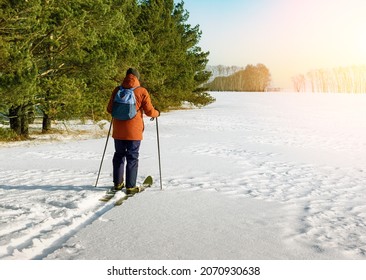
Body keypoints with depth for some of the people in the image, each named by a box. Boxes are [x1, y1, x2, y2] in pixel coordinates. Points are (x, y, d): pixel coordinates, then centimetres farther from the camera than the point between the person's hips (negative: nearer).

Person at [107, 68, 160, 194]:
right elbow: (149, 111, -5)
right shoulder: (142, 91, -7)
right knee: (132, 158, 4)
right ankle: (130, 187, 4)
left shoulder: (117, 90, 2)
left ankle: (117, 183, 23)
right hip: (134, 131, -3)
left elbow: (109, 109, 8)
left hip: (118, 131, 3)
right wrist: (157, 113, 16)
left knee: (119, 156, 17)